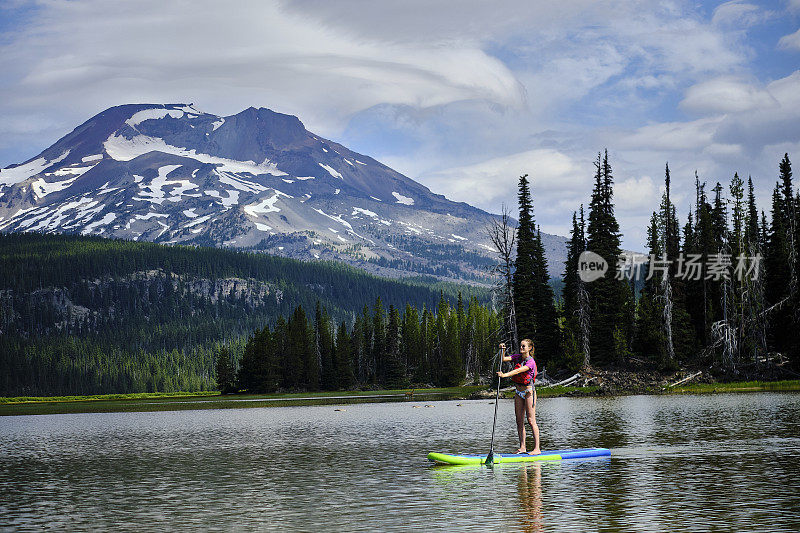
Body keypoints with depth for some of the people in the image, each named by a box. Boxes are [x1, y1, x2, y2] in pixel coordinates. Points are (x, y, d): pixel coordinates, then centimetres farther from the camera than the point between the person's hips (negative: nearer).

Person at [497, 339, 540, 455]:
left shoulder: (531, 362, -14)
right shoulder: (518, 357, 8)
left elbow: (518, 371, -28)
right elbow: (504, 359, 0)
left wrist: (505, 375, -39)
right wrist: (502, 350, -17)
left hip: (528, 391, -7)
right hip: (518, 392, 7)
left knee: (531, 420, -9)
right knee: (519, 421, 4)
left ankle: (537, 448, -8)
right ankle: (522, 447, 8)